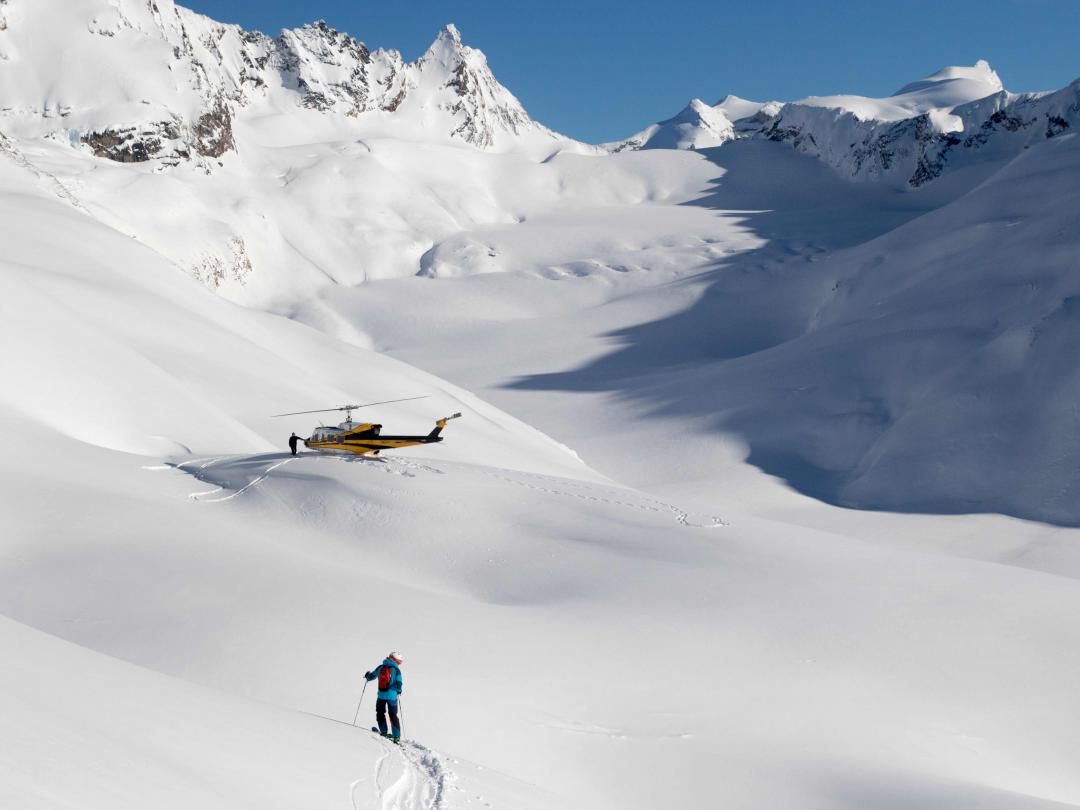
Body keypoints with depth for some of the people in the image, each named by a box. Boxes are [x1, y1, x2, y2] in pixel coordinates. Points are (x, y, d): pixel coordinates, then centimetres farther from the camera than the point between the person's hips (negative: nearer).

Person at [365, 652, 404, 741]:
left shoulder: (381, 667, 4)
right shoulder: (396, 670, -4)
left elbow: (372, 676, 13)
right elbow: (399, 682, -9)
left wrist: (367, 676, 37)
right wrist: (399, 691, 11)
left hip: (381, 695, 1)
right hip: (392, 695, -1)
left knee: (380, 713, 21)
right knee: (393, 716, 7)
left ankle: (383, 731, 13)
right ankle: (396, 736, 3)